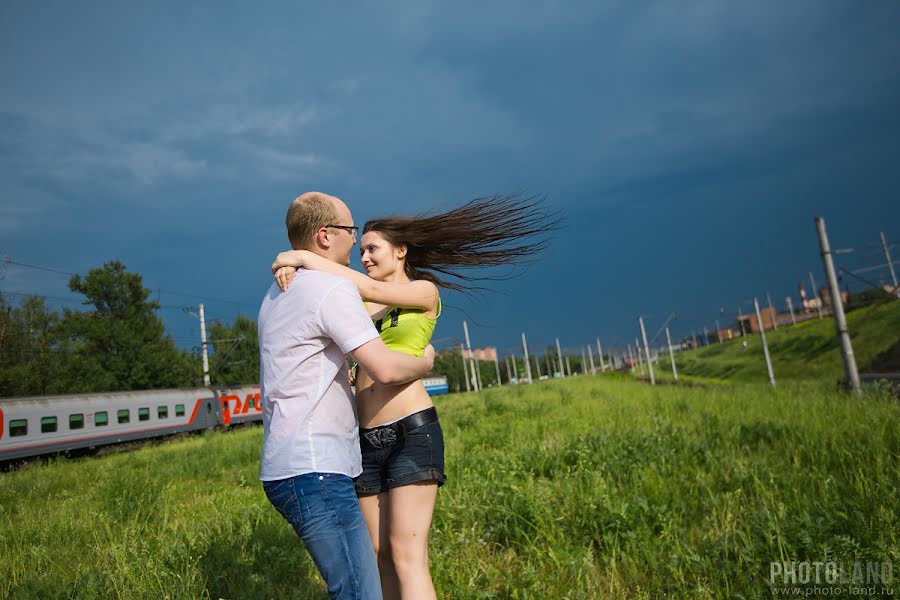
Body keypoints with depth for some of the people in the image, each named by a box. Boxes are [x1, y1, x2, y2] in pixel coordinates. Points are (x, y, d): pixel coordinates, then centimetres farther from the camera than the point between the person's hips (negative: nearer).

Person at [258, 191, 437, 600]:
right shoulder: (332, 288, -12)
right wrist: (424, 363, 1)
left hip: (287, 467, 10)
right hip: (314, 470, -10)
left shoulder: (277, 294, 18)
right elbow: (384, 370, -20)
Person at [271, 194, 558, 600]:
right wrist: (291, 269, -12)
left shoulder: (425, 291, 2)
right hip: (367, 440, 6)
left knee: (406, 556, -10)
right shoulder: (360, 302, 18)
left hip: (412, 432, -6)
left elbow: (371, 289, -14)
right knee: (382, 556, 6)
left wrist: (305, 257, -11)